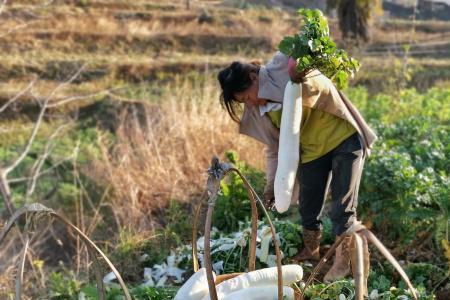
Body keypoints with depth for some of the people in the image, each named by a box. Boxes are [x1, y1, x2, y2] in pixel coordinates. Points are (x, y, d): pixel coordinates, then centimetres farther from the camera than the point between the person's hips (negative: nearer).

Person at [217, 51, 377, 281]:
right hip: (312, 151, 6)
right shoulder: (258, 111, 1)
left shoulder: (283, 66, -17)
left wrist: (301, 80, -35)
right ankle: (310, 251, 35)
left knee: (343, 206, -4)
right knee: (308, 208, 12)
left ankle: (342, 259, 10)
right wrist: (271, 184, 6)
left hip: (344, 137, -6)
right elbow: (275, 148, 10)